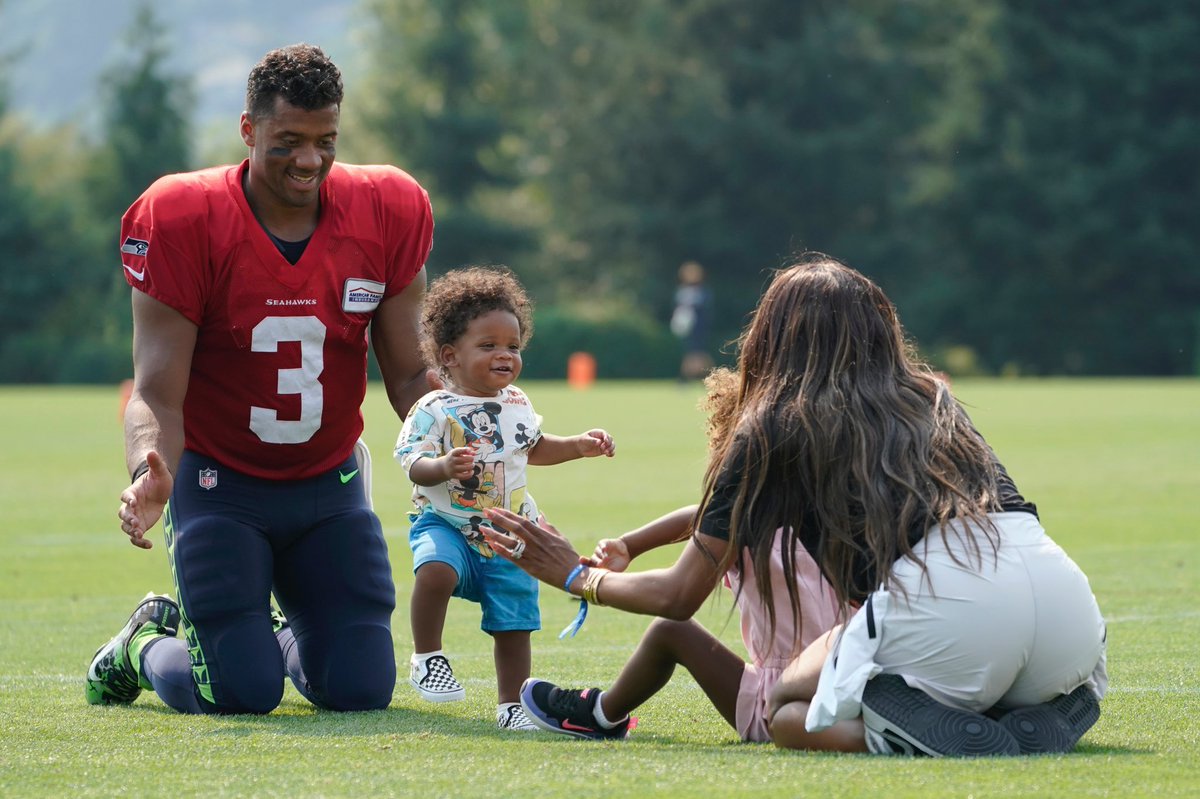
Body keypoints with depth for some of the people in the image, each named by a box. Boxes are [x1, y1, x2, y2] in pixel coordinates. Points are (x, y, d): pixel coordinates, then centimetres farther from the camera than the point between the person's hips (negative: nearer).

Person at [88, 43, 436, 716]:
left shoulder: (386, 214, -8)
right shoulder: (185, 221, -19)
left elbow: (409, 375, 0)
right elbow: (158, 390, -18)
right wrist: (151, 475, -38)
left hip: (329, 486, 4)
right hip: (220, 484, -4)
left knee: (361, 688, -5)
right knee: (245, 692, -15)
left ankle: (275, 634, 31)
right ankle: (145, 645, 21)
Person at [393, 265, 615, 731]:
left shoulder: (517, 405, 9)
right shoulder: (435, 411, -11)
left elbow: (534, 448, 27)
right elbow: (414, 464, -17)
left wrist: (578, 446, 16)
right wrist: (443, 467, -37)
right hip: (446, 523, -5)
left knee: (514, 623, 5)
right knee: (435, 571, -34)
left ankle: (511, 704, 20)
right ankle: (427, 657, -14)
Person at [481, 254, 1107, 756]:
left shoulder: (774, 428, 17)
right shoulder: (932, 398, 29)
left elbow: (678, 596, 25)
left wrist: (573, 574, 43)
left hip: (940, 609, -3)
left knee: (787, 714, 23)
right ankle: (1032, 727, 1)